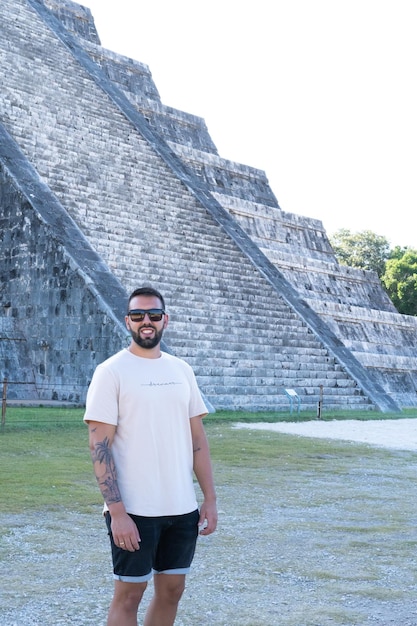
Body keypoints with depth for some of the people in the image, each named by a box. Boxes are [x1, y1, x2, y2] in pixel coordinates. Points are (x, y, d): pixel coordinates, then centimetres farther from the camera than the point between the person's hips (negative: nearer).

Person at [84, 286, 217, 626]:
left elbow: (197, 438, 11)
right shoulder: (111, 372, -8)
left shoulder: (181, 370, 9)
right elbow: (99, 446, -12)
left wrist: (210, 499, 6)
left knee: (172, 589, 13)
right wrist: (117, 511, -19)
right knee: (129, 594, 3)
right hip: (134, 512, -5)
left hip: (183, 509, 5)